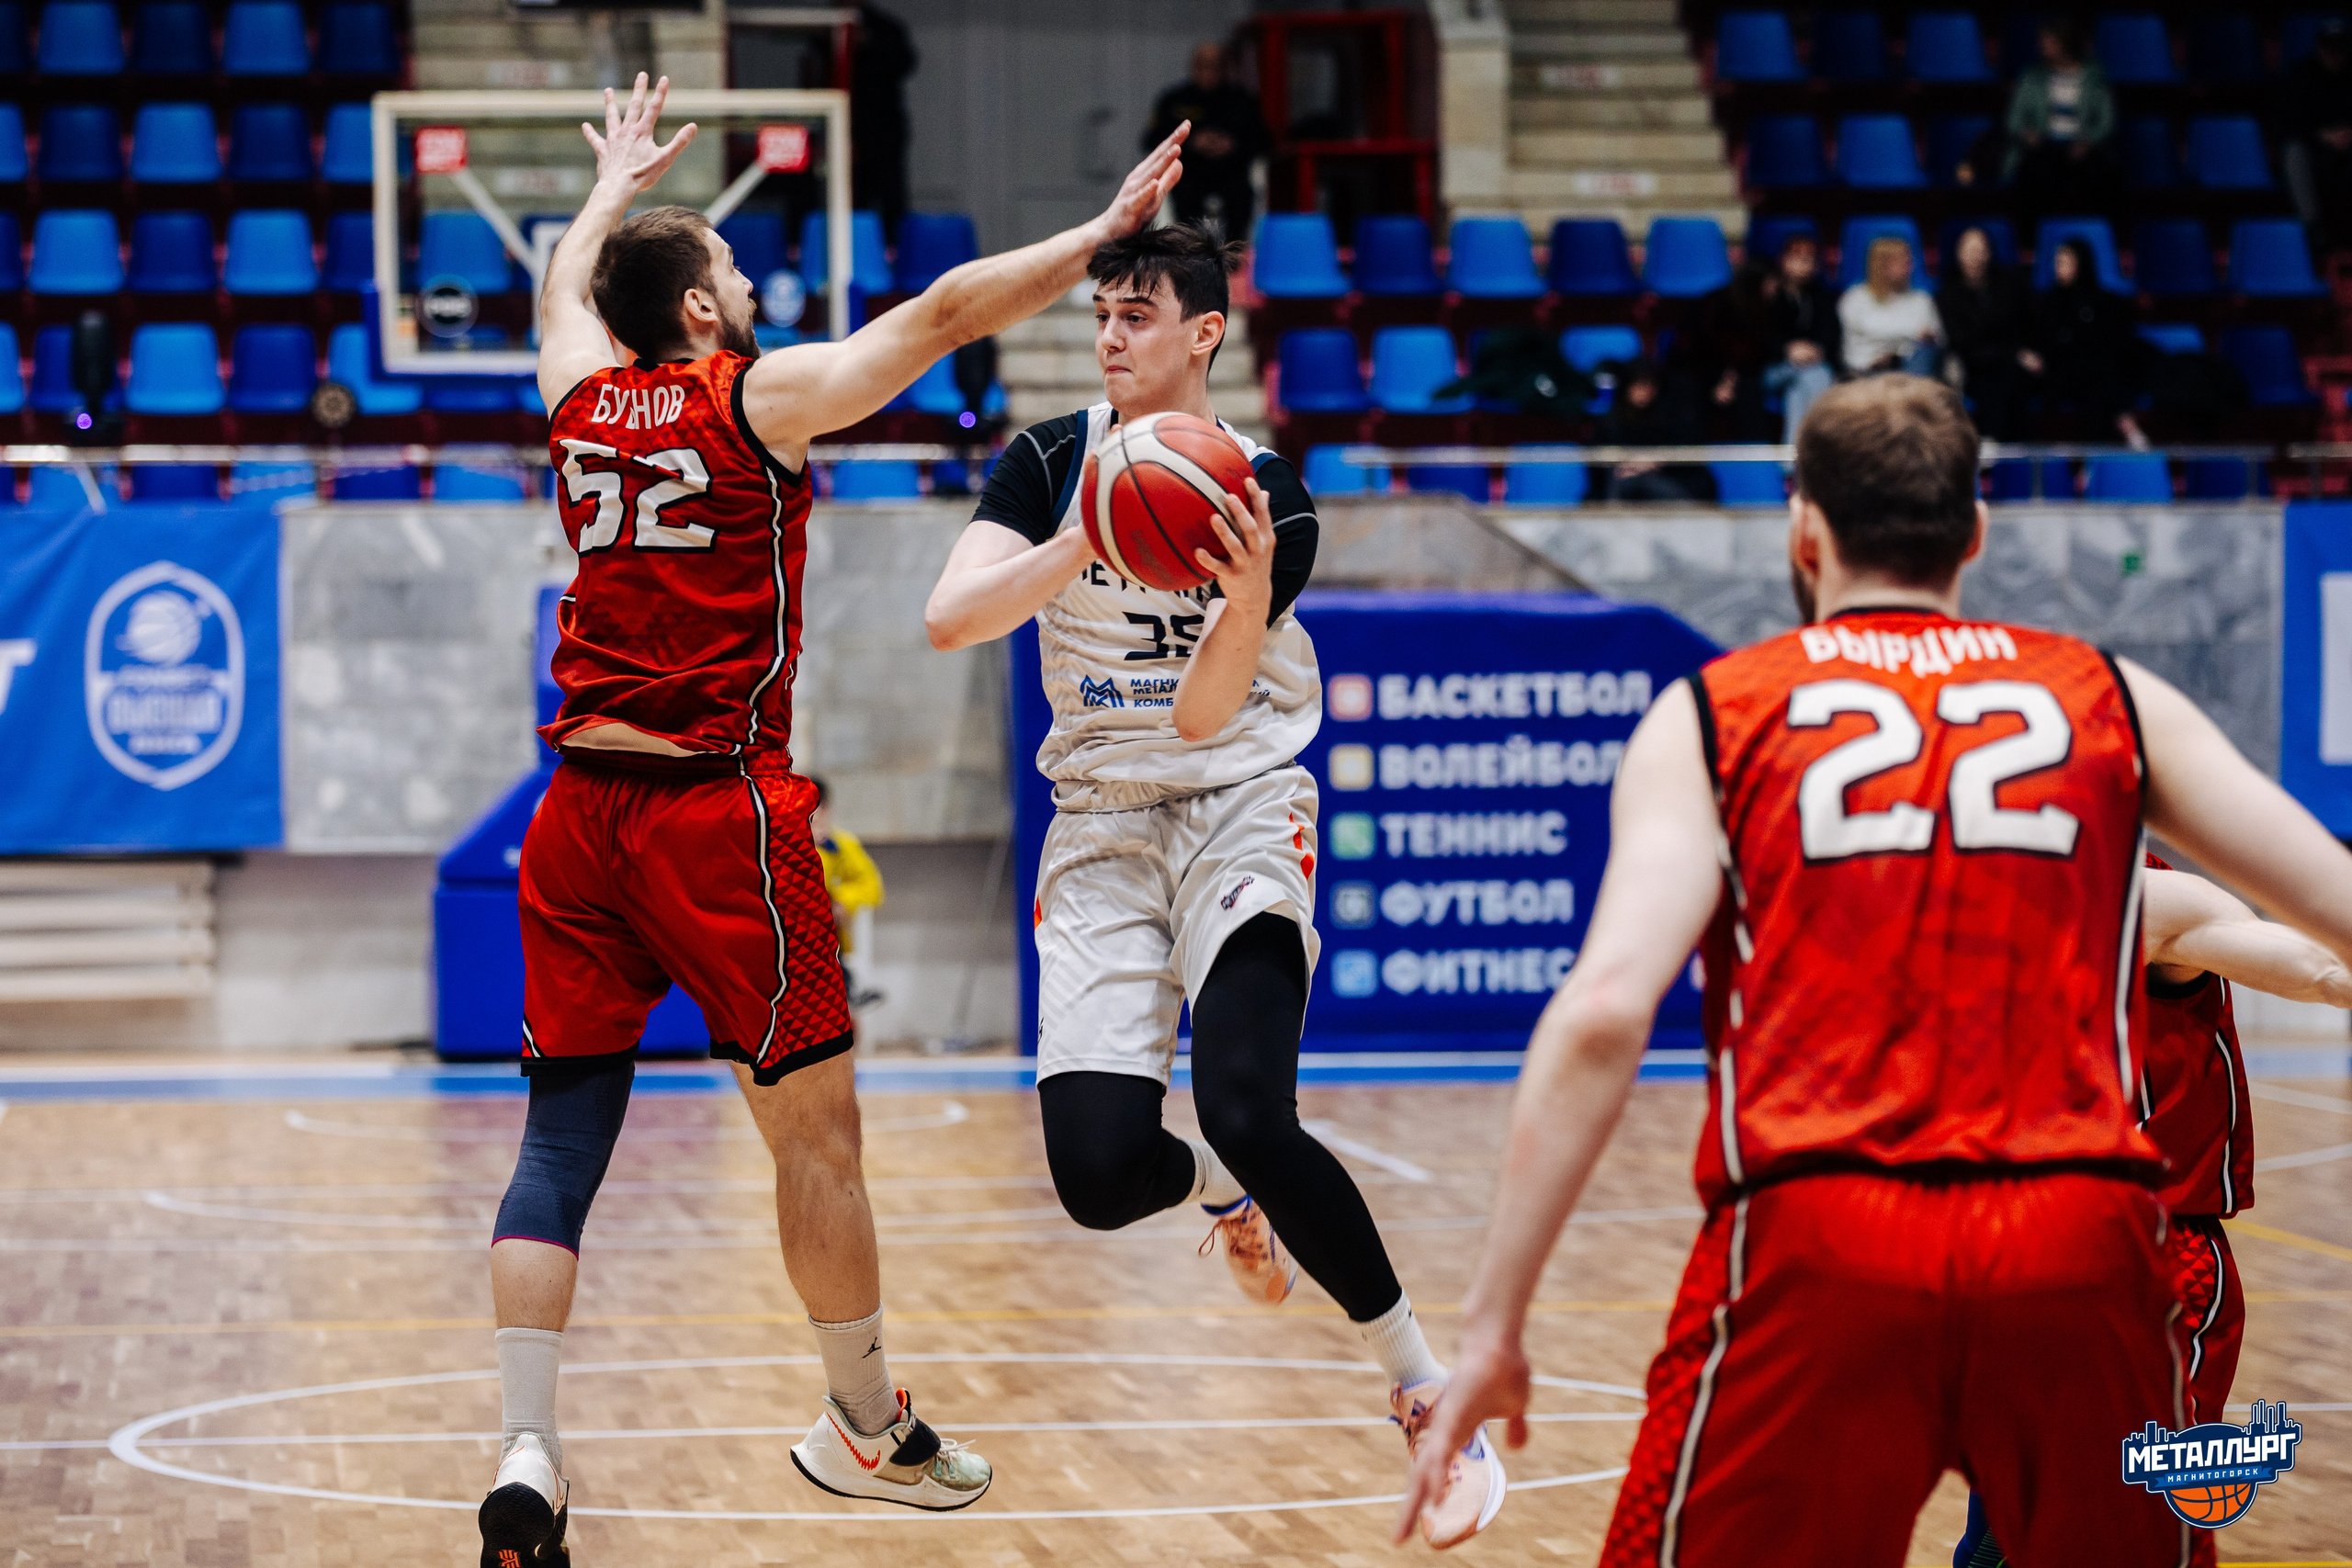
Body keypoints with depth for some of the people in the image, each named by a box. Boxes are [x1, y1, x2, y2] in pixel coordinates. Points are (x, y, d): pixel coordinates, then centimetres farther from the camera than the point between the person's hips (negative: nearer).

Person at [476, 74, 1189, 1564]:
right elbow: (943, 314, -3)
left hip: (582, 812, 6)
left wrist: (615, 188, 51)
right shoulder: (765, 398, -4)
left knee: (564, 1135, 4)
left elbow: (568, 283, 33)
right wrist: (1105, 234, 3)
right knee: (817, 1120, 9)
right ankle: (868, 1425, 22)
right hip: (717, 810, -5)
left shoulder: (583, 398, 10)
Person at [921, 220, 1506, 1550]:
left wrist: (1249, 599, -34)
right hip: (1100, 824, 3)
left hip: (1238, 807, -3)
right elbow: (949, 619, -15)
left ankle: (1429, 1389, -11)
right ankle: (1224, 1192, 28)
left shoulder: (1268, 500, -7)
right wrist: (1080, 543, -30)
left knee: (1249, 1112, -27)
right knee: (1099, 1175, -12)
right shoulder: (1052, 463, 0)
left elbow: (1201, 713, -15)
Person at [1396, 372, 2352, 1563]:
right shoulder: (2114, 702, 15)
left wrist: (1492, 1325, -3)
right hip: (2080, 1247, 2)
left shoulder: (1710, 718, 10)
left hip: (1816, 1250, -1)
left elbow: (1603, 1013, -4)